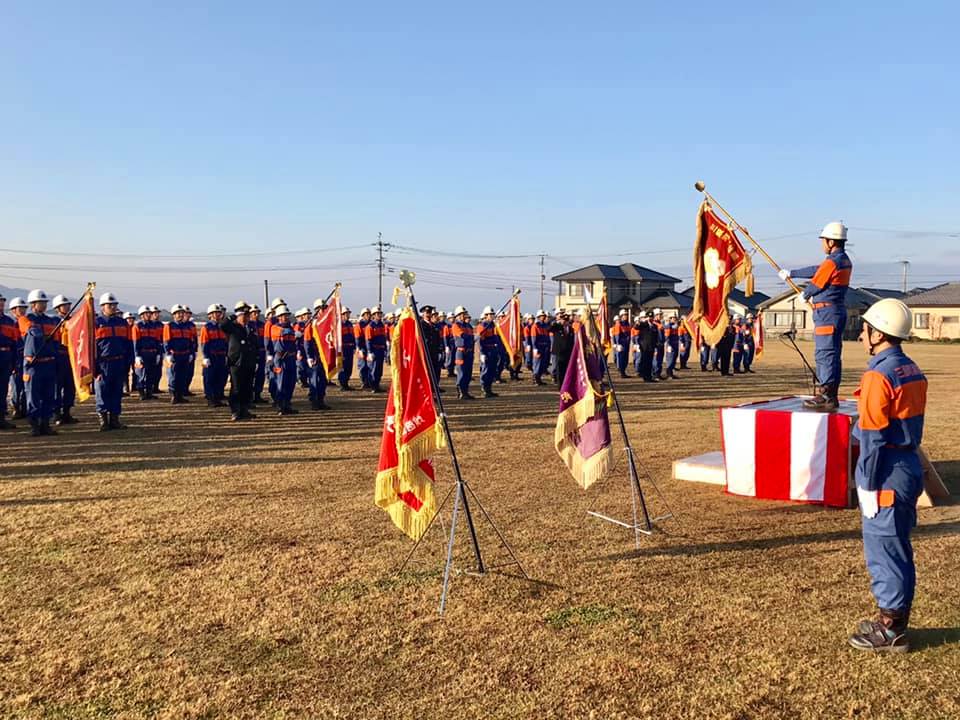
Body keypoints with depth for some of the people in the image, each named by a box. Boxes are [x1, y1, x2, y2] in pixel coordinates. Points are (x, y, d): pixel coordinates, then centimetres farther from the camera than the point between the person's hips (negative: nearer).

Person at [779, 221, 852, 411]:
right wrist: (790, 273, 29)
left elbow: (815, 285, -10)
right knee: (832, 355, 12)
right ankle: (830, 396, 18)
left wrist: (804, 295, 12)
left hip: (827, 312, -10)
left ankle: (827, 398, -9)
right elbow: (816, 270, 23)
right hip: (838, 312, 10)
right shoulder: (845, 261, 15)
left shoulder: (832, 262, -16)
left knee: (825, 354, -9)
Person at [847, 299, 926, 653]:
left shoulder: (878, 377, -18)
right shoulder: (913, 371, 10)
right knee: (898, 549, 17)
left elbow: (872, 438, -19)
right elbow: (911, 425, 14)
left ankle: (890, 631, 11)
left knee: (883, 550, 1)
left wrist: (867, 486, -14)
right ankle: (895, 620, 29)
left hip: (887, 476, -9)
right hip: (910, 469, 9)